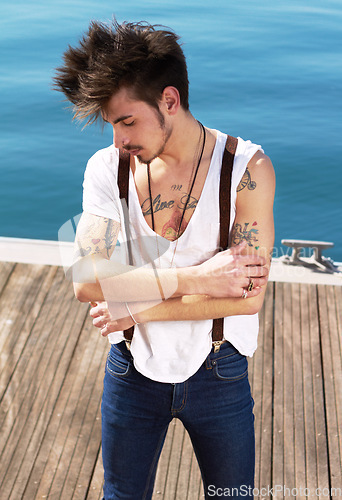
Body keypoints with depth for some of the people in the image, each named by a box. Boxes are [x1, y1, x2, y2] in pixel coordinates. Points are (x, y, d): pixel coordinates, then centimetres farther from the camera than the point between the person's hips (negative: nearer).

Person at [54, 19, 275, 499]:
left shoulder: (247, 167, -18)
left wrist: (137, 310, -19)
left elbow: (249, 296, -21)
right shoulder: (106, 168, -11)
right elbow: (86, 281, -20)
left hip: (218, 372, -1)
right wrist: (194, 278, -27)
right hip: (132, 371, 2)